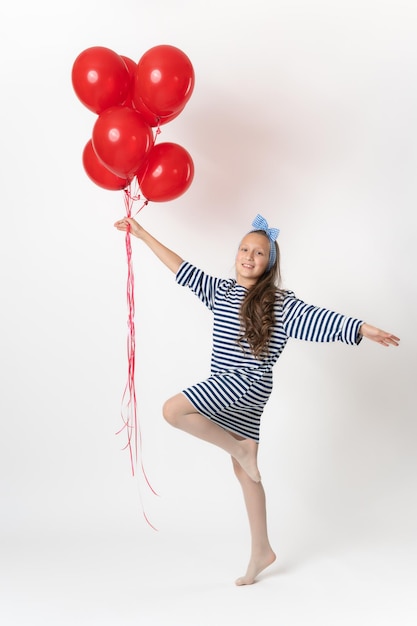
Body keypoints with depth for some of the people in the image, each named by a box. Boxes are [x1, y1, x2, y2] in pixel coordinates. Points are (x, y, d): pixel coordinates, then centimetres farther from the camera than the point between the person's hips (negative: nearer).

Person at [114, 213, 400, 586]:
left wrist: (362, 329, -27)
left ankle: (239, 448, -2)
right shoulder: (220, 291, 11)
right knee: (244, 472, 10)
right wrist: (143, 235, 18)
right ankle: (261, 551, 20)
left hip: (248, 384, -6)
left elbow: (319, 320, -14)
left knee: (173, 410, -19)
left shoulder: (279, 303, -6)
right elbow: (183, 270, 16)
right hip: (228, 390, 7)